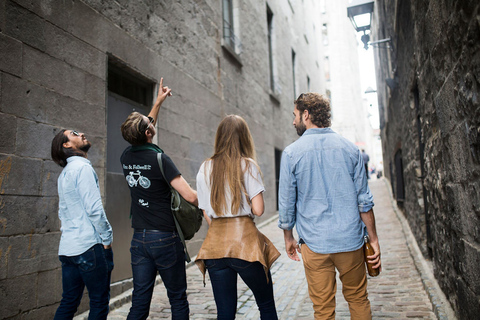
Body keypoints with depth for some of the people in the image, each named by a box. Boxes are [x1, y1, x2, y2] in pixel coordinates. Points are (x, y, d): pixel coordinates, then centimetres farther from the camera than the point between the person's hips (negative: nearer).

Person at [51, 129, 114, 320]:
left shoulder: (65, 172, 18)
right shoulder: (82, 167, -11)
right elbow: (94, 208, -18)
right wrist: (107, 238, -10)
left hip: (67, 247, 9)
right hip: (89, 246, -9)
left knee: (69, 302, 14)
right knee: (99, 303, 2)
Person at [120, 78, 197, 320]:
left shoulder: (126, 157, 4)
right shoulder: (159, 158, -15)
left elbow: (142, 135, 24)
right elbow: (189, 195, -19)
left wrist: (158, 102, 28)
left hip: (139, 238, 6)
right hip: (165, 238, -6)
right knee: (178, 299, 8)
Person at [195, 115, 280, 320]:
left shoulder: (204, 170, 6)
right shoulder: (248, 166, -5)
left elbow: (207, 215, 8)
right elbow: (258, 210, -10)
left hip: (215, 243, 4)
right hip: (245, 242, -3)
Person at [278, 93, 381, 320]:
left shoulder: (292, 152, -6)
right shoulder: (350, 148, 2)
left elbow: (286, 203, -1)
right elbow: (364, 200, 2)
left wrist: (288, 238, 12)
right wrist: (373, 239, 9)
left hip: (315, 244, -2)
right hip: (350, 241, 3)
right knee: (358, 299, 19)